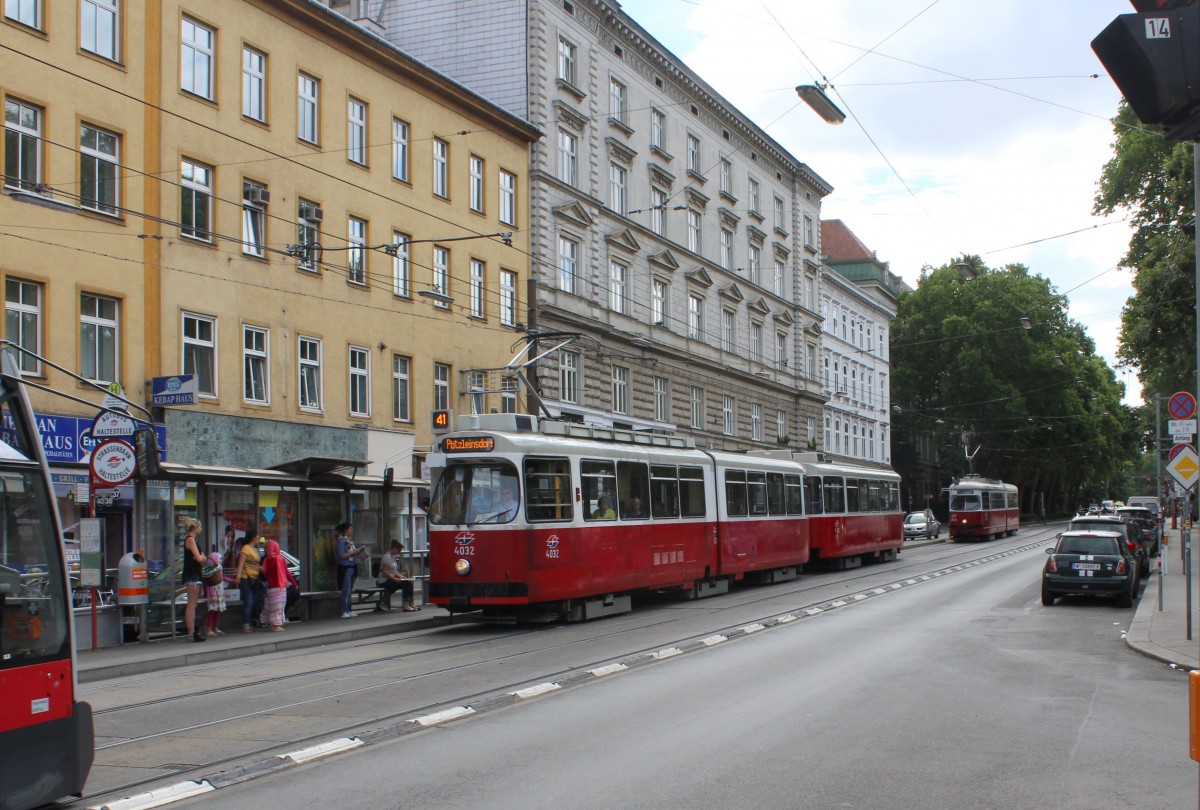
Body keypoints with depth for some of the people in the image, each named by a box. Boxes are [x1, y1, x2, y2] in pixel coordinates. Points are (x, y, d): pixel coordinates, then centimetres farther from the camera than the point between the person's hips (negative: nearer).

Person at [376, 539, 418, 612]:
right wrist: (395, 579, -26)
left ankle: (411, 604, -1)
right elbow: (385, 572, -21)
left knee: (409, 583, -4)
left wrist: (401, 576, 1)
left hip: (390, 580, 9)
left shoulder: (393, 557, 15)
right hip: (384, 581, -9)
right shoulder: (387, 557, -14)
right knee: (406, 584, -21)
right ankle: (406, 606, -18)